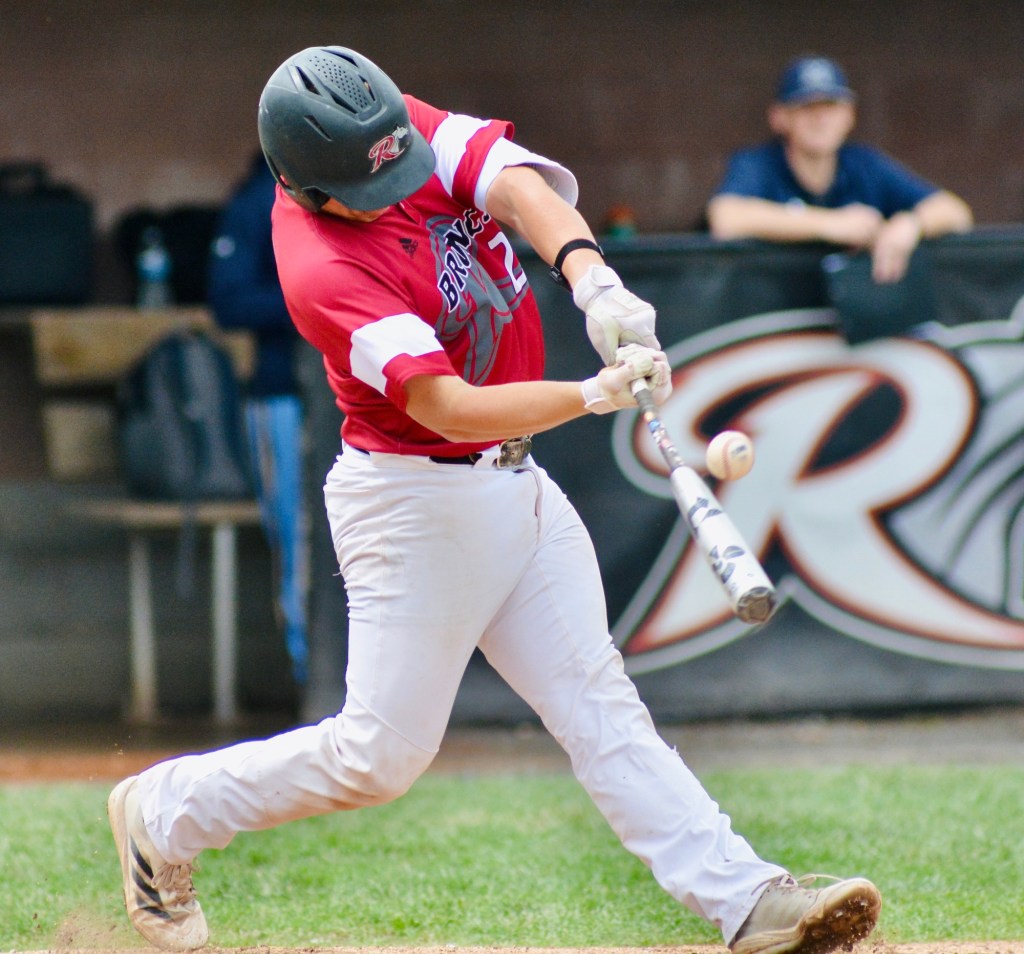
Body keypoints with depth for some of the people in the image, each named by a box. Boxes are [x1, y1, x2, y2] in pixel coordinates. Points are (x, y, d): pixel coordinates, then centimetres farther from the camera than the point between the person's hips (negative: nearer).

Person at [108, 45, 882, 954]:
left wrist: (592, 278, -40)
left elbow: (522, 187, -21)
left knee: (598, 702, 4)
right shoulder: (323, 273, -28)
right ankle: (162, 816, 20)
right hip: (414, 498, -7)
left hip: (511, 481, 7)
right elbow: (447, 406, -34)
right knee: (383, 752, 1)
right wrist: (593, 395, -46)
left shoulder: (409, 130, -7)